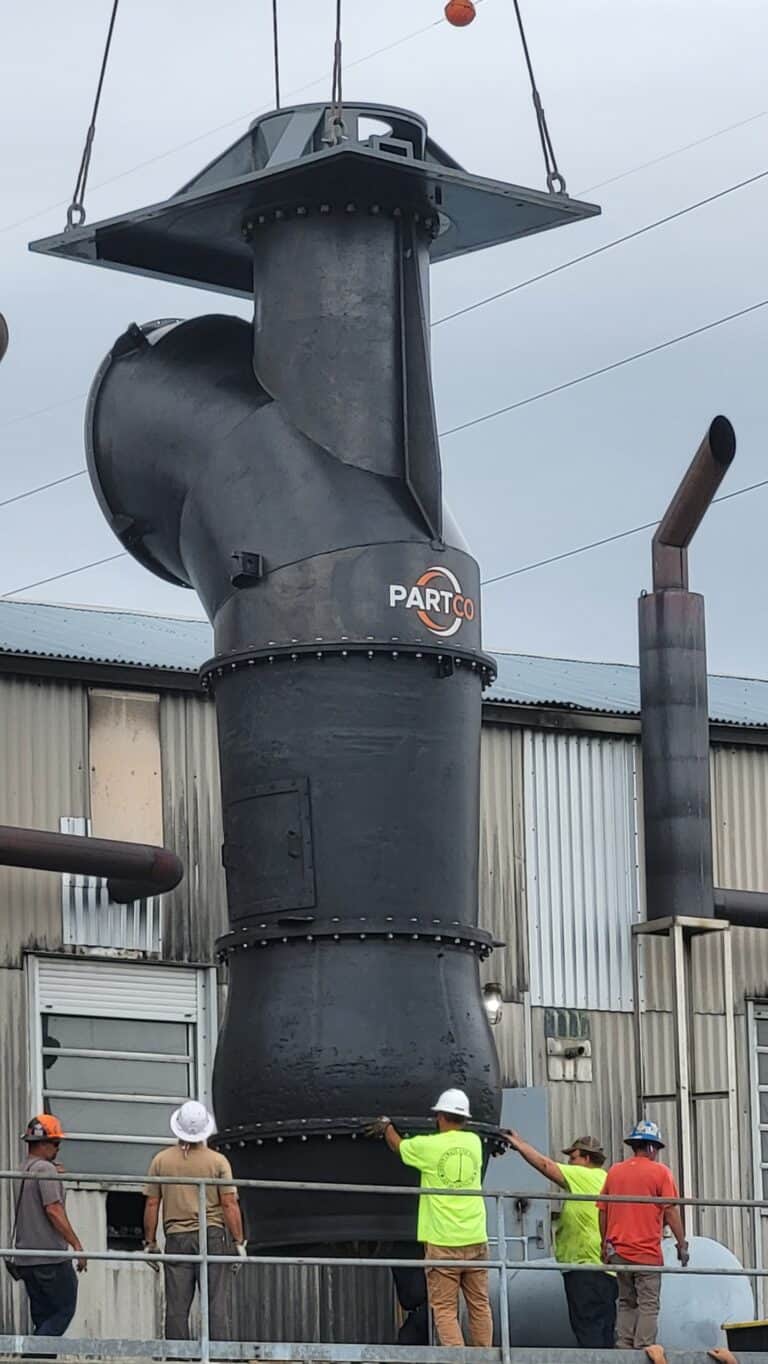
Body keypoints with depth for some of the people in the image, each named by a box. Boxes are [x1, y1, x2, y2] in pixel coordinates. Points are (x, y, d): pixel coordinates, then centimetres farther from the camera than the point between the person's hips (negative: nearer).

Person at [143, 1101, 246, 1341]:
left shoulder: (161, 1160, 3)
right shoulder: (218, 1161, -3)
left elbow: (151, 1205, 4)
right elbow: (229, 1204, -6)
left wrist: (150, 1242, 11)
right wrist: (239, 1241, 0)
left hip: (176, 1238, 2)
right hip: (212, 1236, -1)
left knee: (176, 1307, 3)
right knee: (215, 1304, -1)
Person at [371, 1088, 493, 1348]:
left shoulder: (427, 1146, -5)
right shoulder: (474, 1142, 7)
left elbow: (398, 1145, 16)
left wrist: (386, 1125, 35)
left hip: (442, 1241, -4)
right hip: (475, 1239, 4)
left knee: (445, 1310, -3)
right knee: (479, 1306, 9)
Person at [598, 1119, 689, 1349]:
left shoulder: (614, 1171, 9)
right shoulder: (660, 1172, -5)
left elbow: (602, 1211, 12)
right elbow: (671, 1211, -9)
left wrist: (605, 1244, 20)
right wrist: (682, 1244, -3)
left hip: (618, 1250, 5)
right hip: (647, 1251, -5)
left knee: (626, 1303, 14)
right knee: (649, 1305, -2)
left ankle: (623, 1348, 8)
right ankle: (644, 1350, -8)